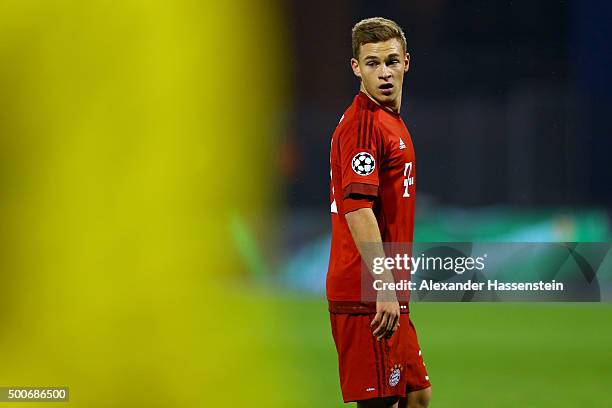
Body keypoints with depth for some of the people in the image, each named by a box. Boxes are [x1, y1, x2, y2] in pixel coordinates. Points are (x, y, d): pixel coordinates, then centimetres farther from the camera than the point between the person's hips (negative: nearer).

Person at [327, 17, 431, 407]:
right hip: (367, 296, -10)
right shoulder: (362, 124, -14)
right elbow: (356, 210, -24)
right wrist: (384, 287, -28)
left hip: (388, 297, 10)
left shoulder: (392, 122, 17)